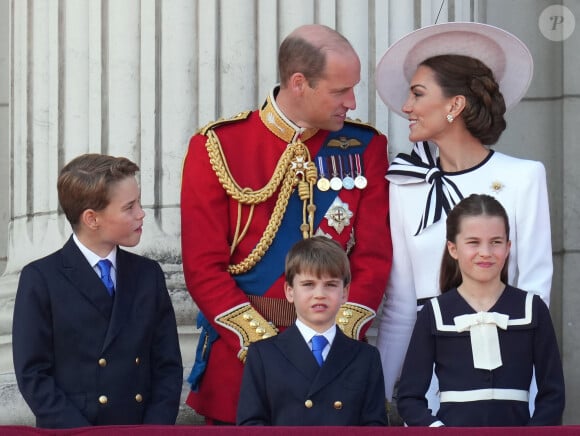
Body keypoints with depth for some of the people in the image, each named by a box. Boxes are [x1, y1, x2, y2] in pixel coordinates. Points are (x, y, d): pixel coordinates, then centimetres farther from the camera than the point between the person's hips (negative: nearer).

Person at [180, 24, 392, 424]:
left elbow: (374, 256, 0)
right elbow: (204, 267, -6)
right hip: (239, 359, -2)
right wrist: (265, 345, -14)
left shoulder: (365, 148, 4)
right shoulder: (218, 147, -3)